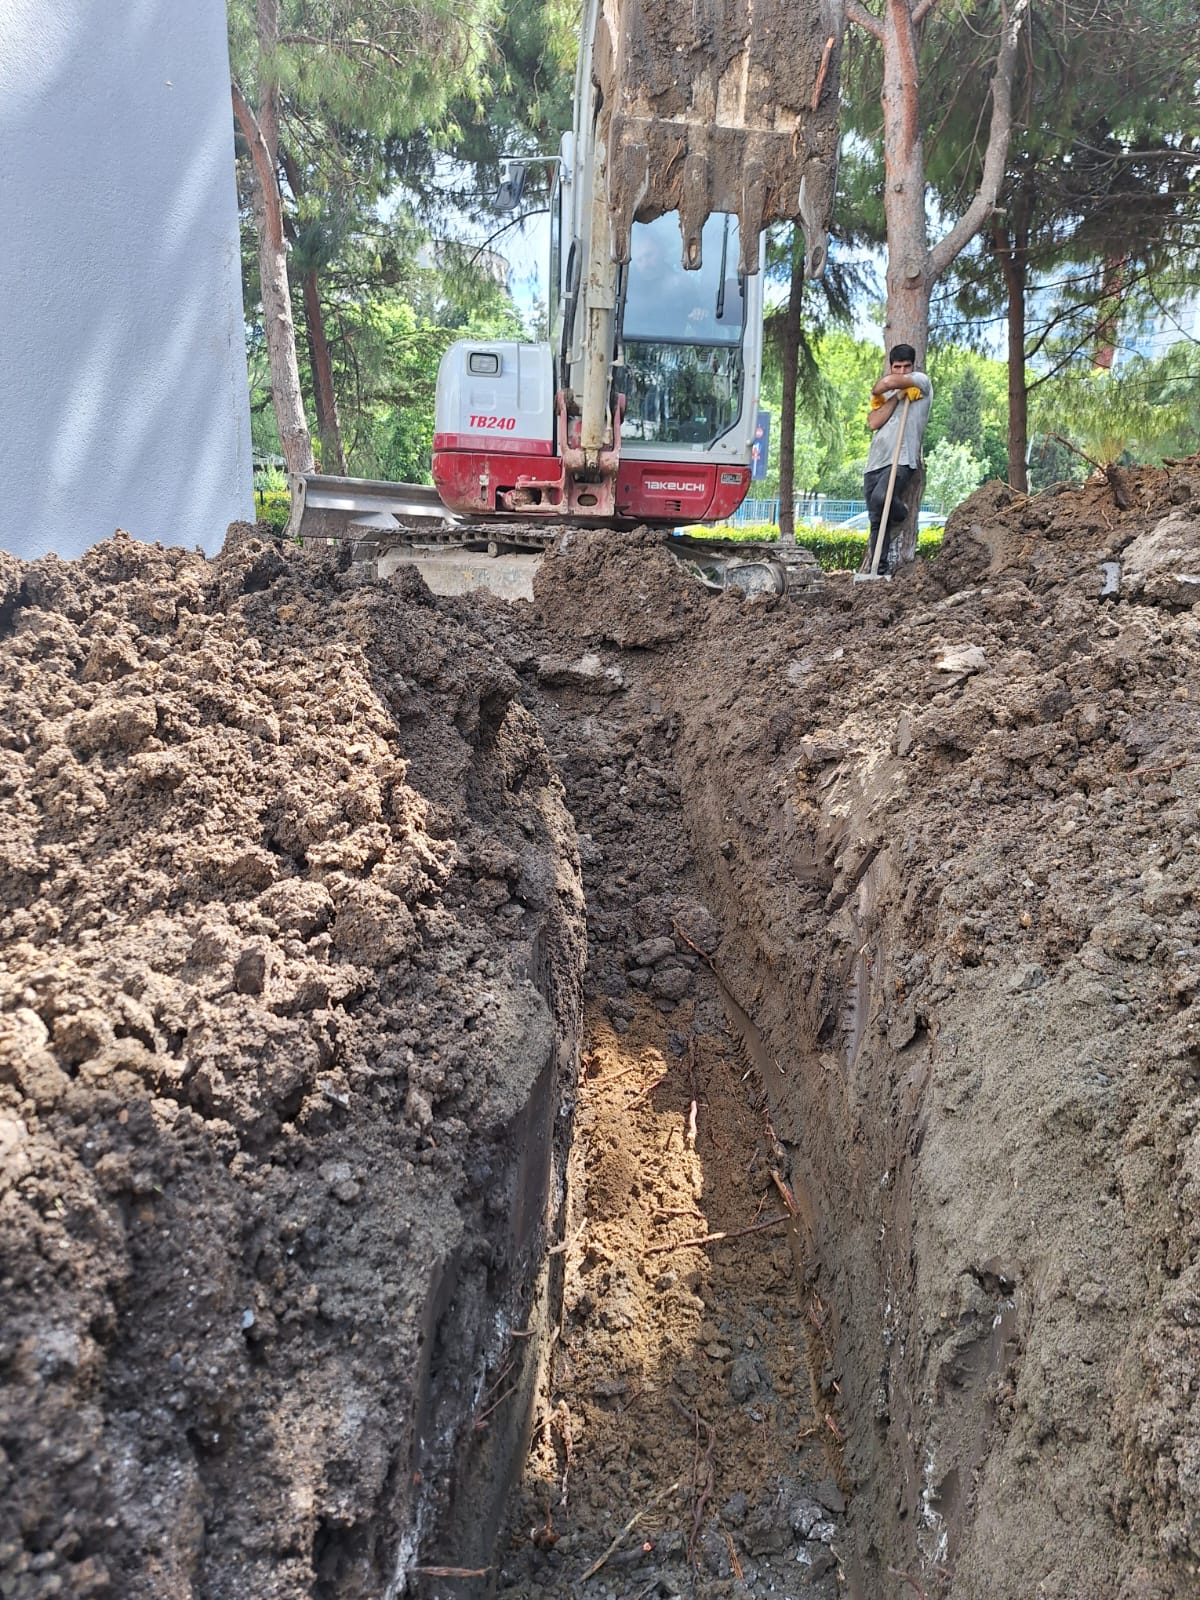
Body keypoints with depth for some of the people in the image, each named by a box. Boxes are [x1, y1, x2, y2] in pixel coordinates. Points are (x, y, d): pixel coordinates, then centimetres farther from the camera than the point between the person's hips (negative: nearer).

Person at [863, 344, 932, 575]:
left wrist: (878, 390, 9)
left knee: (880, 498, -31)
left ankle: (899, 513, 4)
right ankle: (880, 569, 7)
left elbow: (889, 381, -12)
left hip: (902, 461, -6)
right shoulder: (885, 394, 22)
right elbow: (873, 423, 1)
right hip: (875, 461, 6)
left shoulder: (922, 382, 7)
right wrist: (897, 396, -2)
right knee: (877, 519, 2)